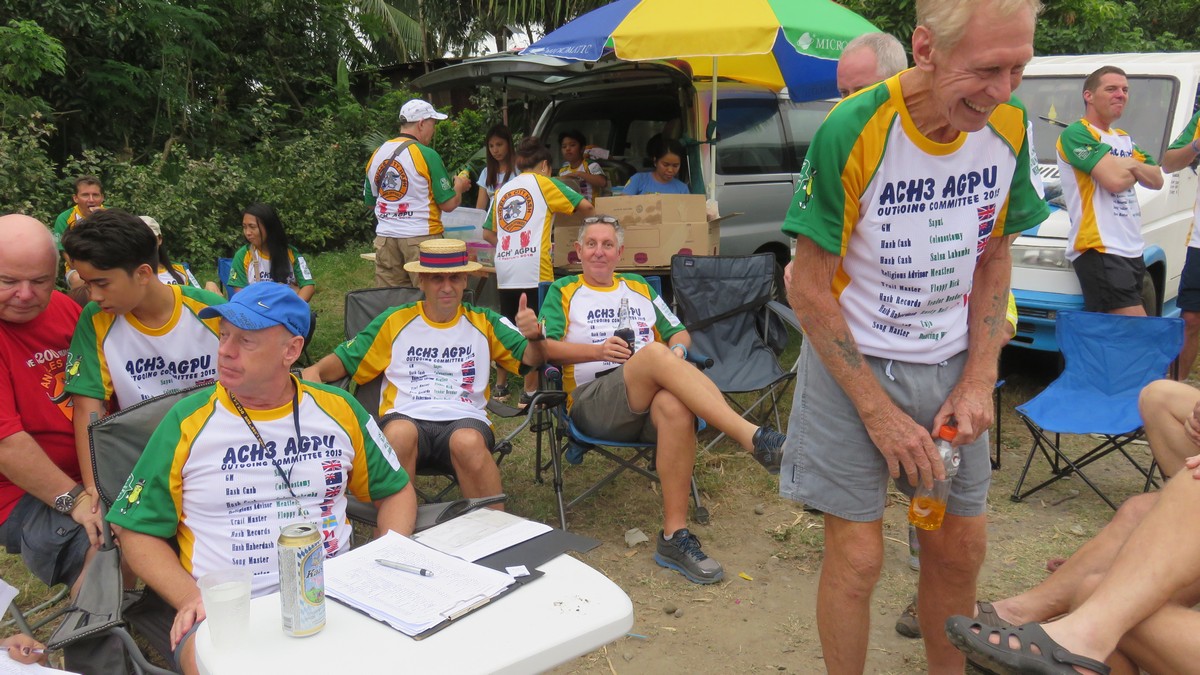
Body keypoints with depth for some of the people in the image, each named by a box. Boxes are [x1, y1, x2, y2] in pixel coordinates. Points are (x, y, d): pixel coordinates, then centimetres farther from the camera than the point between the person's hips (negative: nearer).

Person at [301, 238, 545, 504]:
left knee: (468, 442, -36)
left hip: (466, 419, 0)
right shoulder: (395, 321, 15)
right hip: (406, 417, 0)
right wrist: (315, 371, -8)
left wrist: (534, 337, -16)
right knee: (400, 434, -36)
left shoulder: (484, 322, 16)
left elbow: (532, 359, 7)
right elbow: (345, 359, 14)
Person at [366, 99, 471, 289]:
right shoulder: (427, 155, -11)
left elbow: (370, 200, 18)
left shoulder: (376, 154, 8)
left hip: (385, 237, 6)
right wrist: (459, 185, 10)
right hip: (421, 237, -6)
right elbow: (449, 204, -9)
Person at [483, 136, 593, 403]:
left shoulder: (502, 190, 20)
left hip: (504, 268, 5)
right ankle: (529, 392, 3)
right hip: (534, 268, -5)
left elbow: (488, 233, 22)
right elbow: (585, 206, 2)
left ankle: (500, 386, 25)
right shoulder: (544, 183, 6)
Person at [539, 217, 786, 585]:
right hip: (593, 400, -3)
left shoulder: (640, 287, 30)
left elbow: (678, 332, 26)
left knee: (675, 406, -38)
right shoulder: (564, 291, 20)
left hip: (651, 396, 3)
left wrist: (678, 350, 1)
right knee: (655, 354, -35)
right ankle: (753, 438, -45)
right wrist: (598, 351, -10)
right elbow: (545, 347, 5)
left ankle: (675, 537, -34)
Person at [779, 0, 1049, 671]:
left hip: (950, 366, 5)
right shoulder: (850, 133, -21)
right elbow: (809, 290, -16)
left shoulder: (1011, 126, -6)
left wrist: (979, 378, -2)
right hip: (851, 363, -4)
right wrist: (879, 412, -14)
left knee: (962, 545, 12)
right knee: (858, 555, 0)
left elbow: (995, 257, 7)